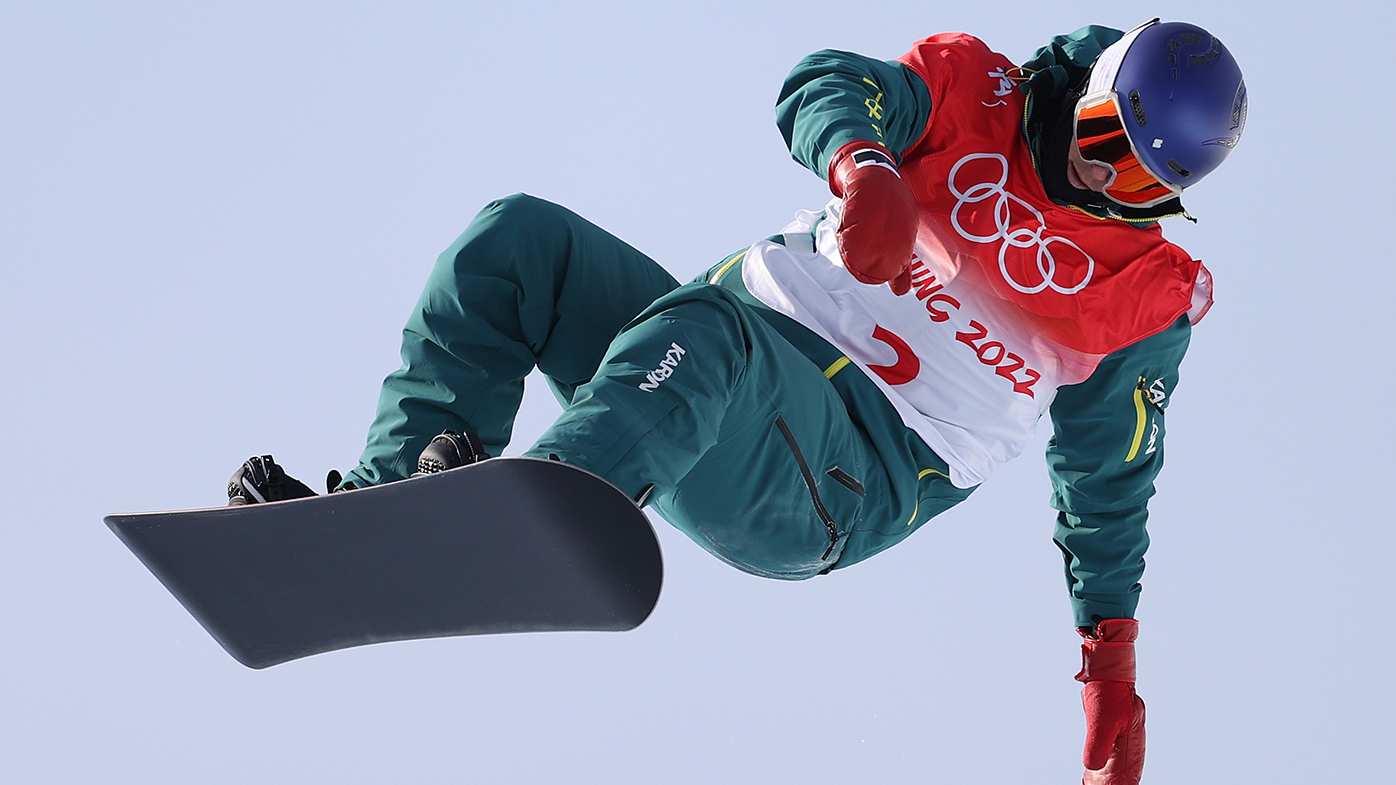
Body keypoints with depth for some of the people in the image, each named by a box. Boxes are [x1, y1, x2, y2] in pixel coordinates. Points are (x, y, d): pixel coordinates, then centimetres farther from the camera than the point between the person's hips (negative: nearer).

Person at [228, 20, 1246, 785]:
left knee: (701, 327, -36)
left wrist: (1112, 648, 10)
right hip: (733, 352, 5)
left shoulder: (1148, 299, 8)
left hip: (848, 482, -4)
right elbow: (827, 88, -9)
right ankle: (393, 493, -26)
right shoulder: (970, 91, 10)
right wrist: (864, 162, -33)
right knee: (516, 240, -14)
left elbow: (1107, 482, 16)